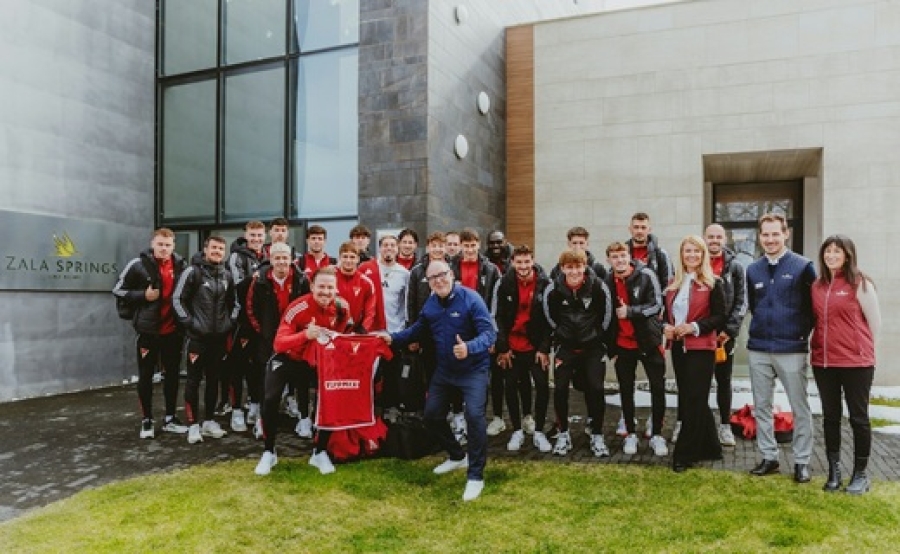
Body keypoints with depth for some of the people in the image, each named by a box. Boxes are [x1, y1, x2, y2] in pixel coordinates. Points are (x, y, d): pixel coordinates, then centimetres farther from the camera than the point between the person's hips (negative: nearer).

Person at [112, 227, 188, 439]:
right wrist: (143, 296, -15)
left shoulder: (181, 265, 3)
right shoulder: (139, 264, -7)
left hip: (173, 330, 3)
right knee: (146, 375, 6)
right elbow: (118, 289, -1)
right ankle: (146, 420, 18)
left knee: (172, 374, 11)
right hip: (148, 330, -3)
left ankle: (170, 418, 23)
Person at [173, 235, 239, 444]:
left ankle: (209, 421, 21)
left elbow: (233, 302, 22)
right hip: (197, 336, -5)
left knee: (213, 380, 11)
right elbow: (178, 299, -7)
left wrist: (231, 321, 9)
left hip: (219, 337, 5)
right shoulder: (193, 272, -5)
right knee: (194, 380, 1)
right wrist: (188, 322, -11)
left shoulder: (227, 276, 11)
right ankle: (193, 425, 8)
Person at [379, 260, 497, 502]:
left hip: (473, 369, -7)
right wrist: (392, 337, 1)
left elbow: (489, 332, -27)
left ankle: (476, 476, -6)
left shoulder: (471, 298, -21)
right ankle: (457, 456, 37)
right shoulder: (430, 304, 0)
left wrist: (469, 347, -45)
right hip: (444, 369, 7)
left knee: (474, 415, -22)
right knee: (432, 414, 13)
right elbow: (418, 330, 13)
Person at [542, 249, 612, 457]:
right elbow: (550, 319, 3)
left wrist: (600, 340, 4)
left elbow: (606, 317, -1)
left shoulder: (599, 287, -13)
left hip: (593, 347, -1)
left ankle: (597, 436, 11)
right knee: (560, 389, -4)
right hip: (565, 347, 1)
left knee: (596, 388, -6)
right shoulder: (553, 289, -11)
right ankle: (563, 434, 14)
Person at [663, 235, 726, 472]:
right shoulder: (673, 284, 12)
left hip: (701, 349, -6)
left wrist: (694, 327, -20)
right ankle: (709, 448, 27)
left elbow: (720, 317, -9)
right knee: (688, 400, 12)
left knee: (694, 401, -4)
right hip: (677, 348, 6)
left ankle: (684, 454, 3)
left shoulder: (713, 284, -4)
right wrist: (666, 327, -4)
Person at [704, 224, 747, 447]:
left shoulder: (735, 266, 2)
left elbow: (741, 302, -1)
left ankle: (725, 426, 19)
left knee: (724, 380, 9)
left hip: (725, 334, 0)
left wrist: (729, 330, -11)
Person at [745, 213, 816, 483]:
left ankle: (802, 461, 17)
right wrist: (763, 327, 10)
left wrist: (801, 332, 0)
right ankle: (768, 457, 21)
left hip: (792, 349, -4)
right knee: (761, 406, 9)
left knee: (800, 407, 5)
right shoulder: (753, 270, 8)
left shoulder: (803, 266, -5)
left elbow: (815, 305, 0)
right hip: (759, 349, 4)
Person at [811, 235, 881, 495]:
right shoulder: (817, 286, 7)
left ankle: (861, 473, 19)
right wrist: (829, 343, 10)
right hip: (823, 362, 5)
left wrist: (856, 345, 6)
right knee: (830, 417, 12)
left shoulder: (860, 283, -6)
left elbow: (875, 323, -1)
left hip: (856, 362, -4)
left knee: (858, 417, 6)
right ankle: (834, 470, 23)